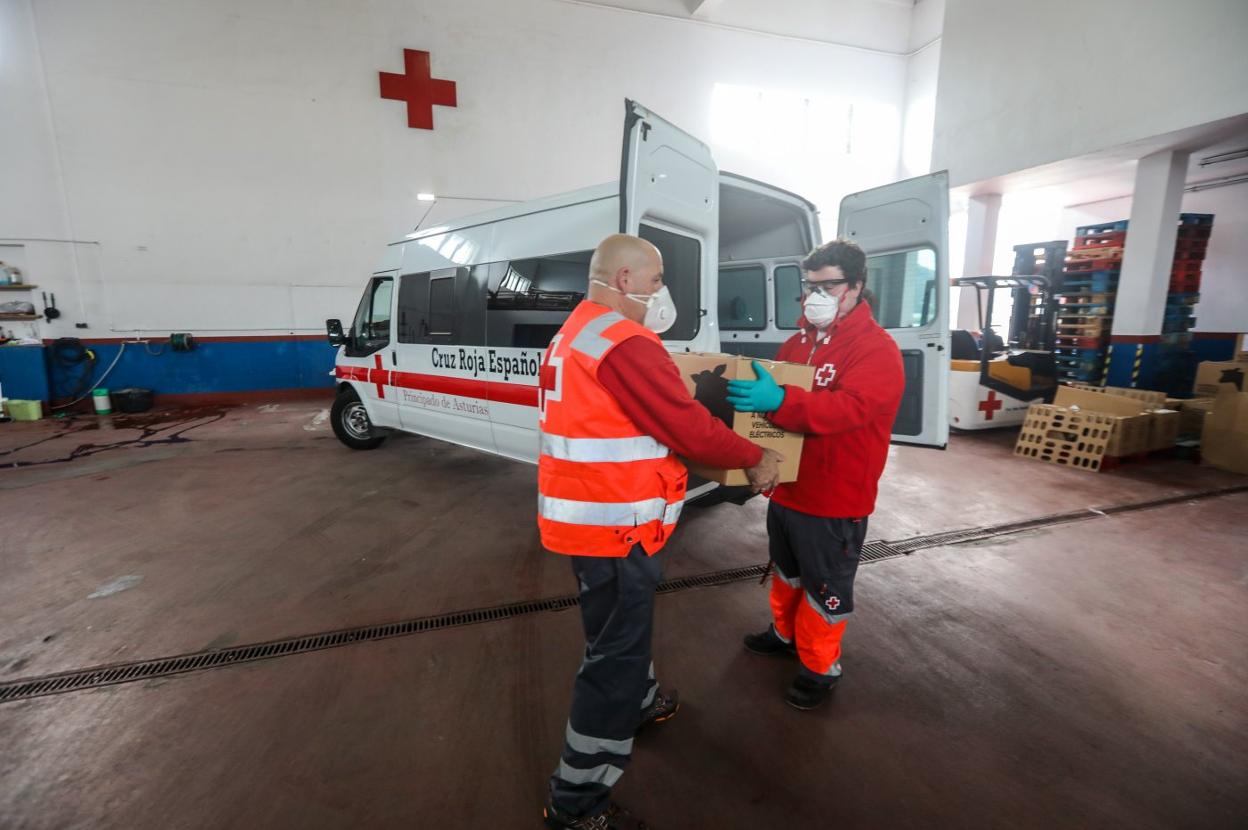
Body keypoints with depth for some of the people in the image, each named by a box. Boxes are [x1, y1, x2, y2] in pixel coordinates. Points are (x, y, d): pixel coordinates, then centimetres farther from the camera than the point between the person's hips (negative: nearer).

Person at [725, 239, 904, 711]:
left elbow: (848, 407, -33)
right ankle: (785, 633, 47)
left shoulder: (877, 349, -17)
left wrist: (778, 401, -47)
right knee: (786, 571, 25)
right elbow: (773, 387, 14)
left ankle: (820, 666, 30)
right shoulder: (798, 342, 9)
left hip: (834, 499, -7)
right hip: (786, 488, 8)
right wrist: (747, 390, -9)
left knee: (826, 588, 10)